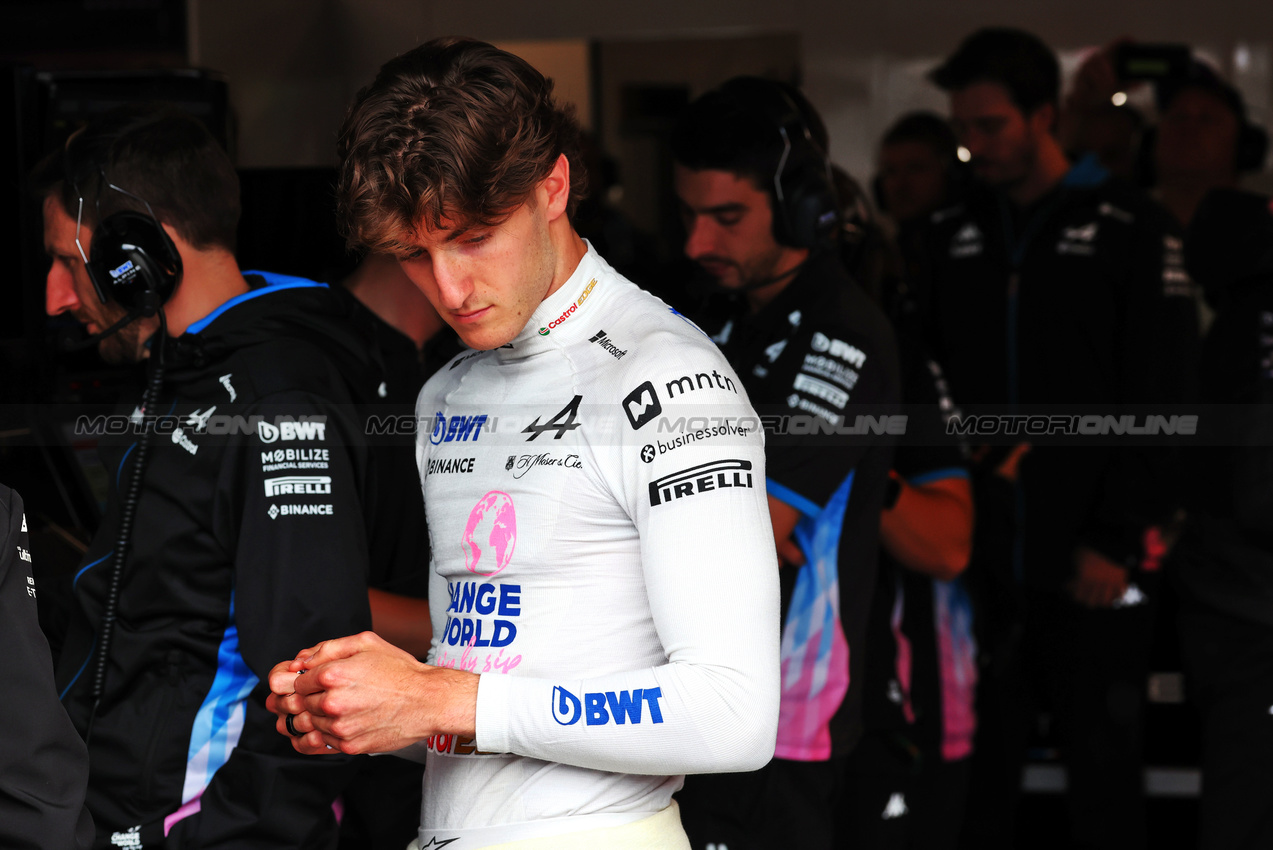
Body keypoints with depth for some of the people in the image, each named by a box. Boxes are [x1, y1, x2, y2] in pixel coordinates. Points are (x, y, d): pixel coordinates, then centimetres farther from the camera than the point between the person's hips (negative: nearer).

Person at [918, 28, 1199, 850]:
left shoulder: (1132, 228, -4)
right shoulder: (955, 235, 11)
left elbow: (1163, 402, -8)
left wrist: (1118, 540, -13)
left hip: (1093, 565, -4)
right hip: (985, 556, 4)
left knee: (1104, 767, 4)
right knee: (978, 774, 8)